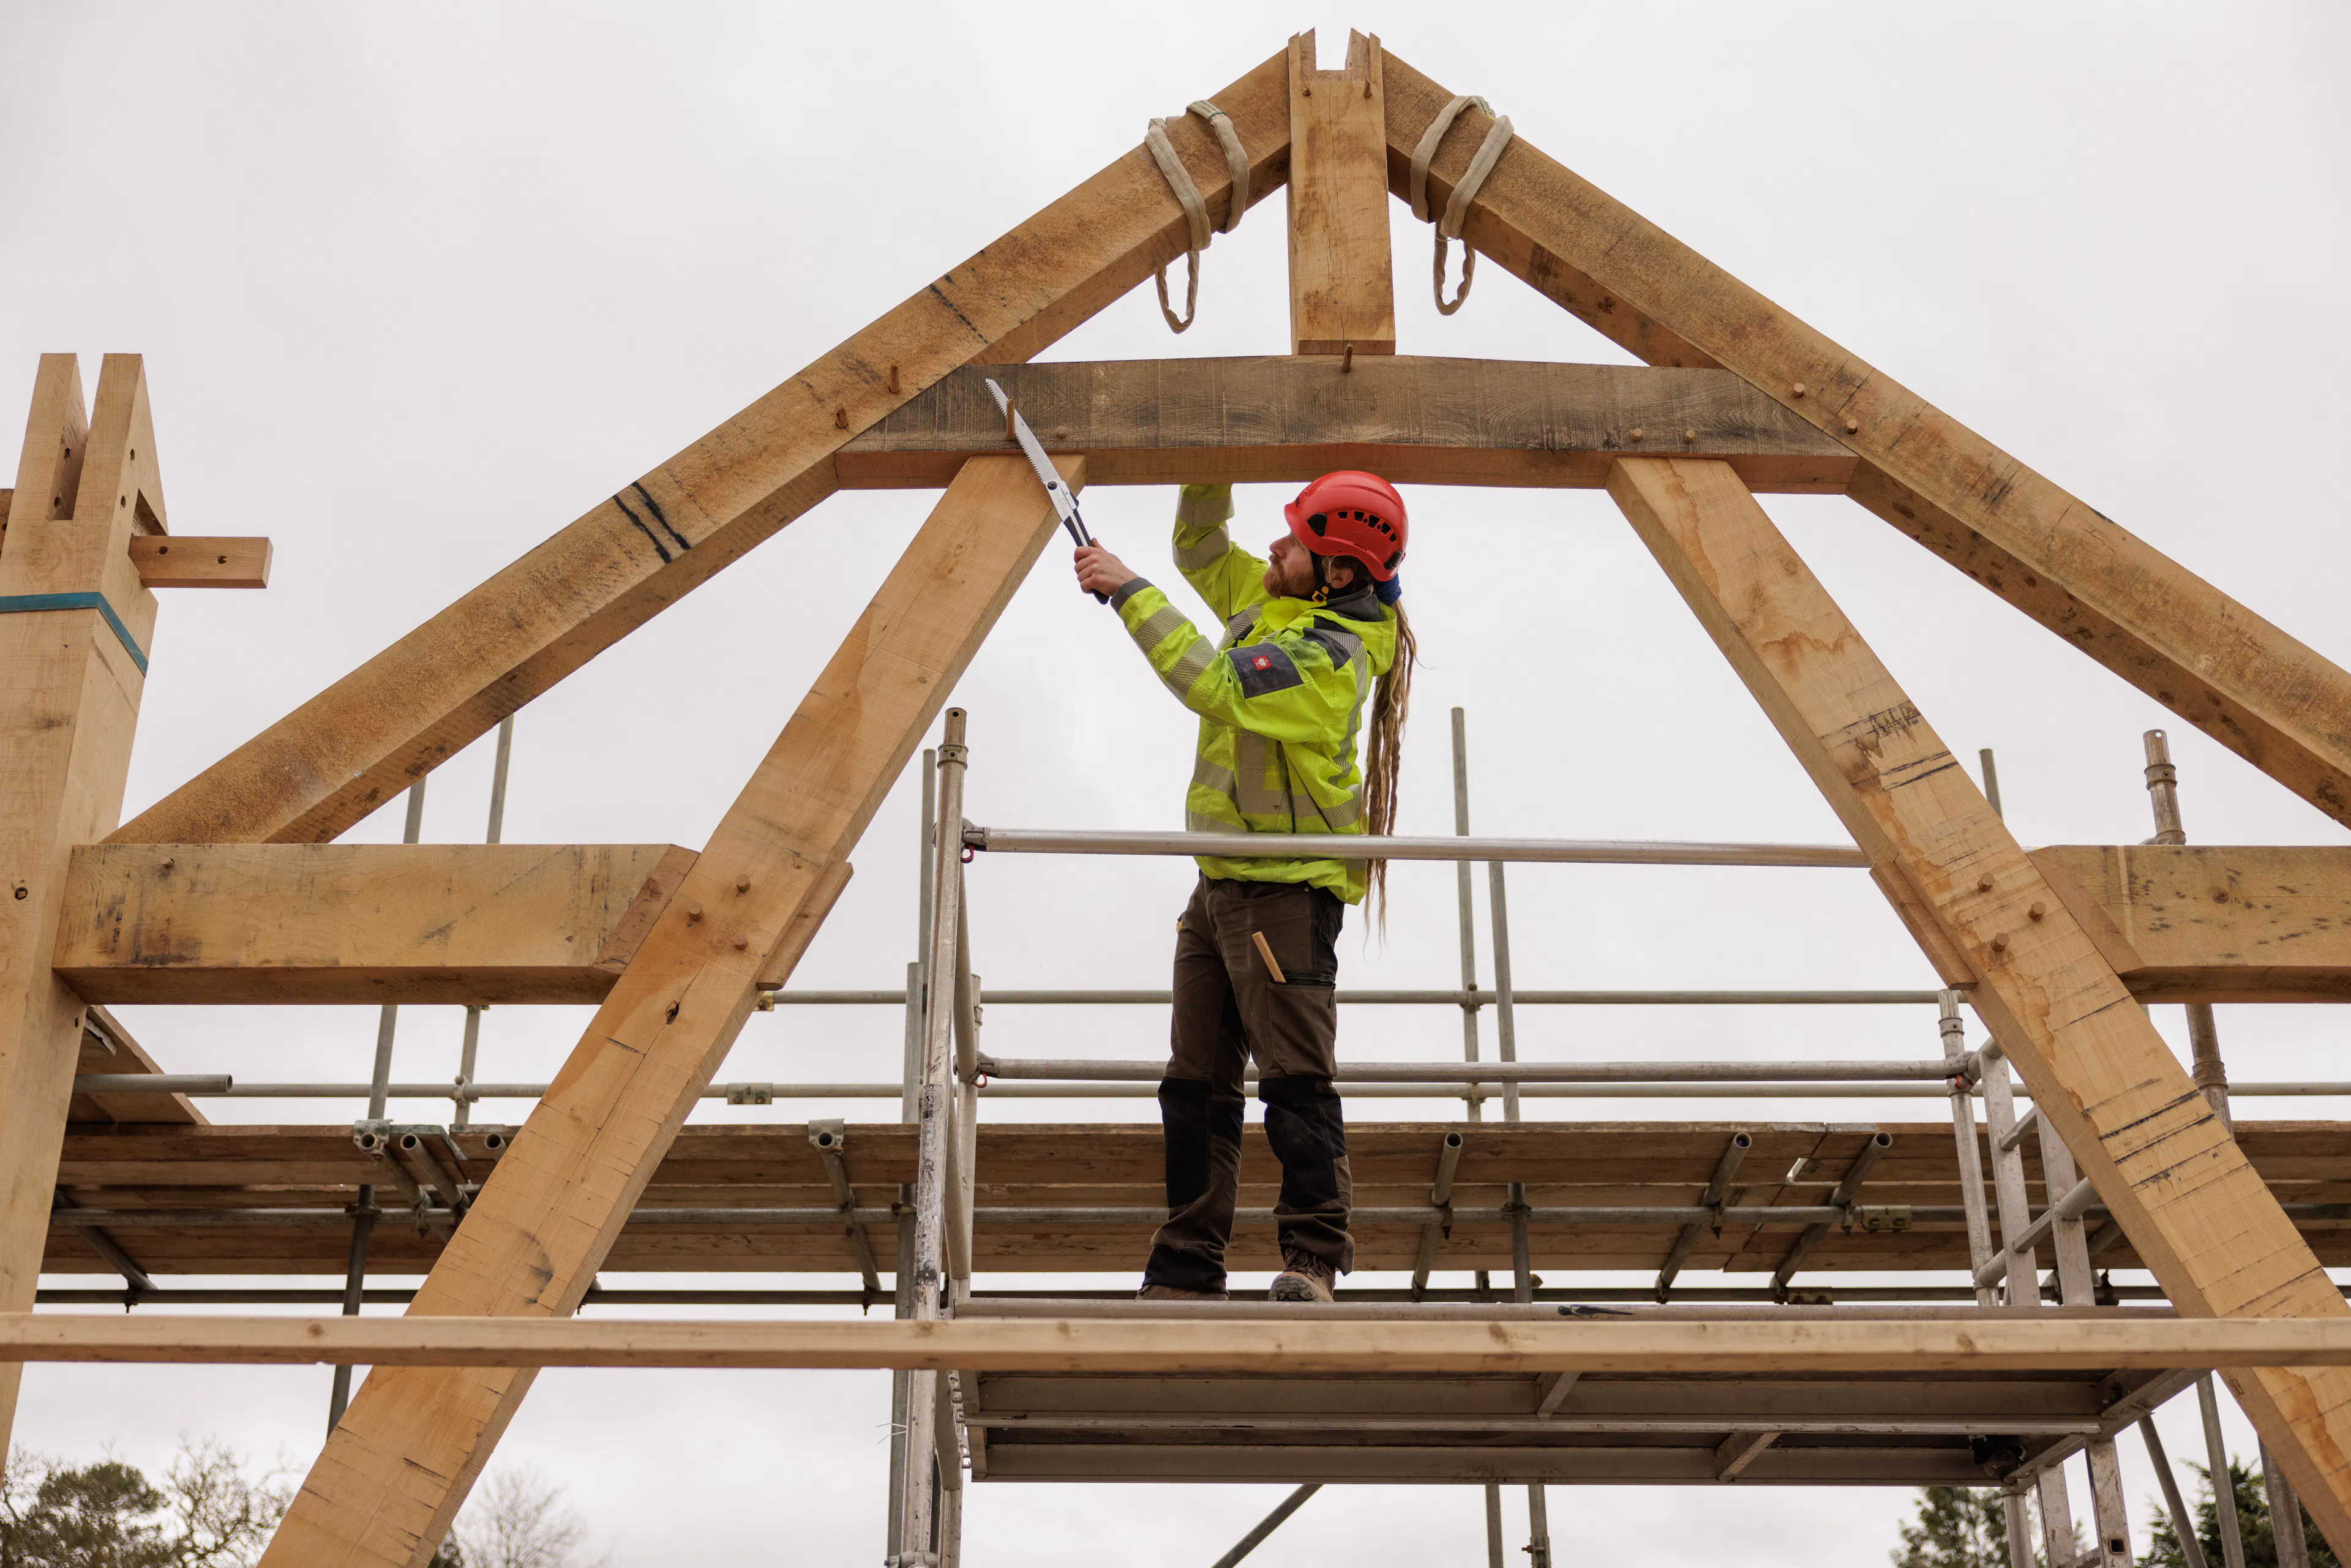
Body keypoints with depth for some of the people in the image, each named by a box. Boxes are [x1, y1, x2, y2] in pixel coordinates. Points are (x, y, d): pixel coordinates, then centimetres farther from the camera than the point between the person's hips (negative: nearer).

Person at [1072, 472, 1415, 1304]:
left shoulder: (1328, 654, -19)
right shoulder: (1266, 599, 10)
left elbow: (1213, 684, -30)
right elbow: (1200, 551, 27)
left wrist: (1129, 591, -22)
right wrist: (1209, 480, 10)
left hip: (1286, 891, -10)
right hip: (1221, 883, 10)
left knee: (1294, 1079, -11)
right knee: (1196, 1085, 9)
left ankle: (1312, 1261, -6)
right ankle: (1186, 1274, 14)